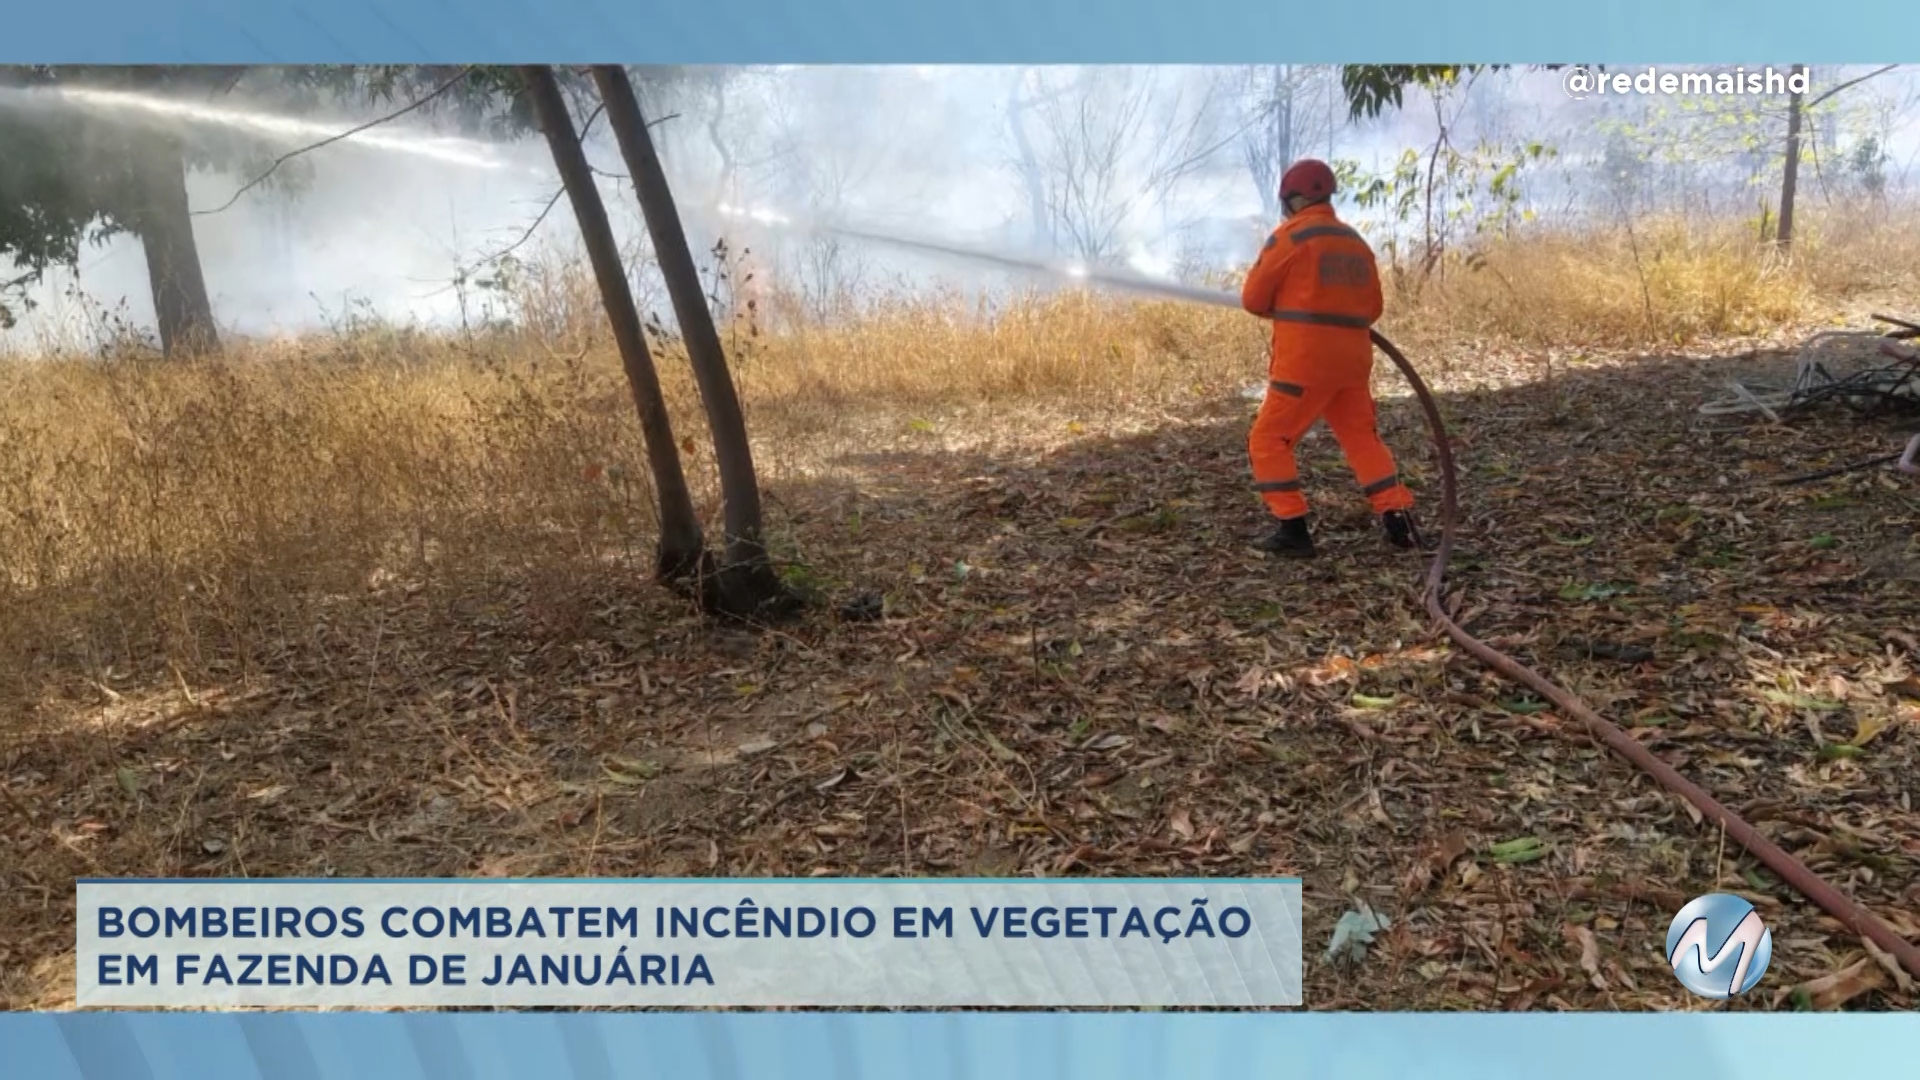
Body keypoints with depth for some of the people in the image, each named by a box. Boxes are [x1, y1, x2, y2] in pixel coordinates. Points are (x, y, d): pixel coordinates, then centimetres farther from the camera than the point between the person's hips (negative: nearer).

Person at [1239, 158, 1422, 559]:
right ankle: (1399, 520, 11)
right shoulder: (1356, 242, 15)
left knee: (1268, 441, 3)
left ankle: (1292, 529, -1)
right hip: (1352, 359, 7)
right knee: (1363, 439, 16)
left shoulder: (1290, 237, -6)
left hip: (1305, 360, -7)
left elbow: (1253, 298, -1)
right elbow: (1372, 308, 20)